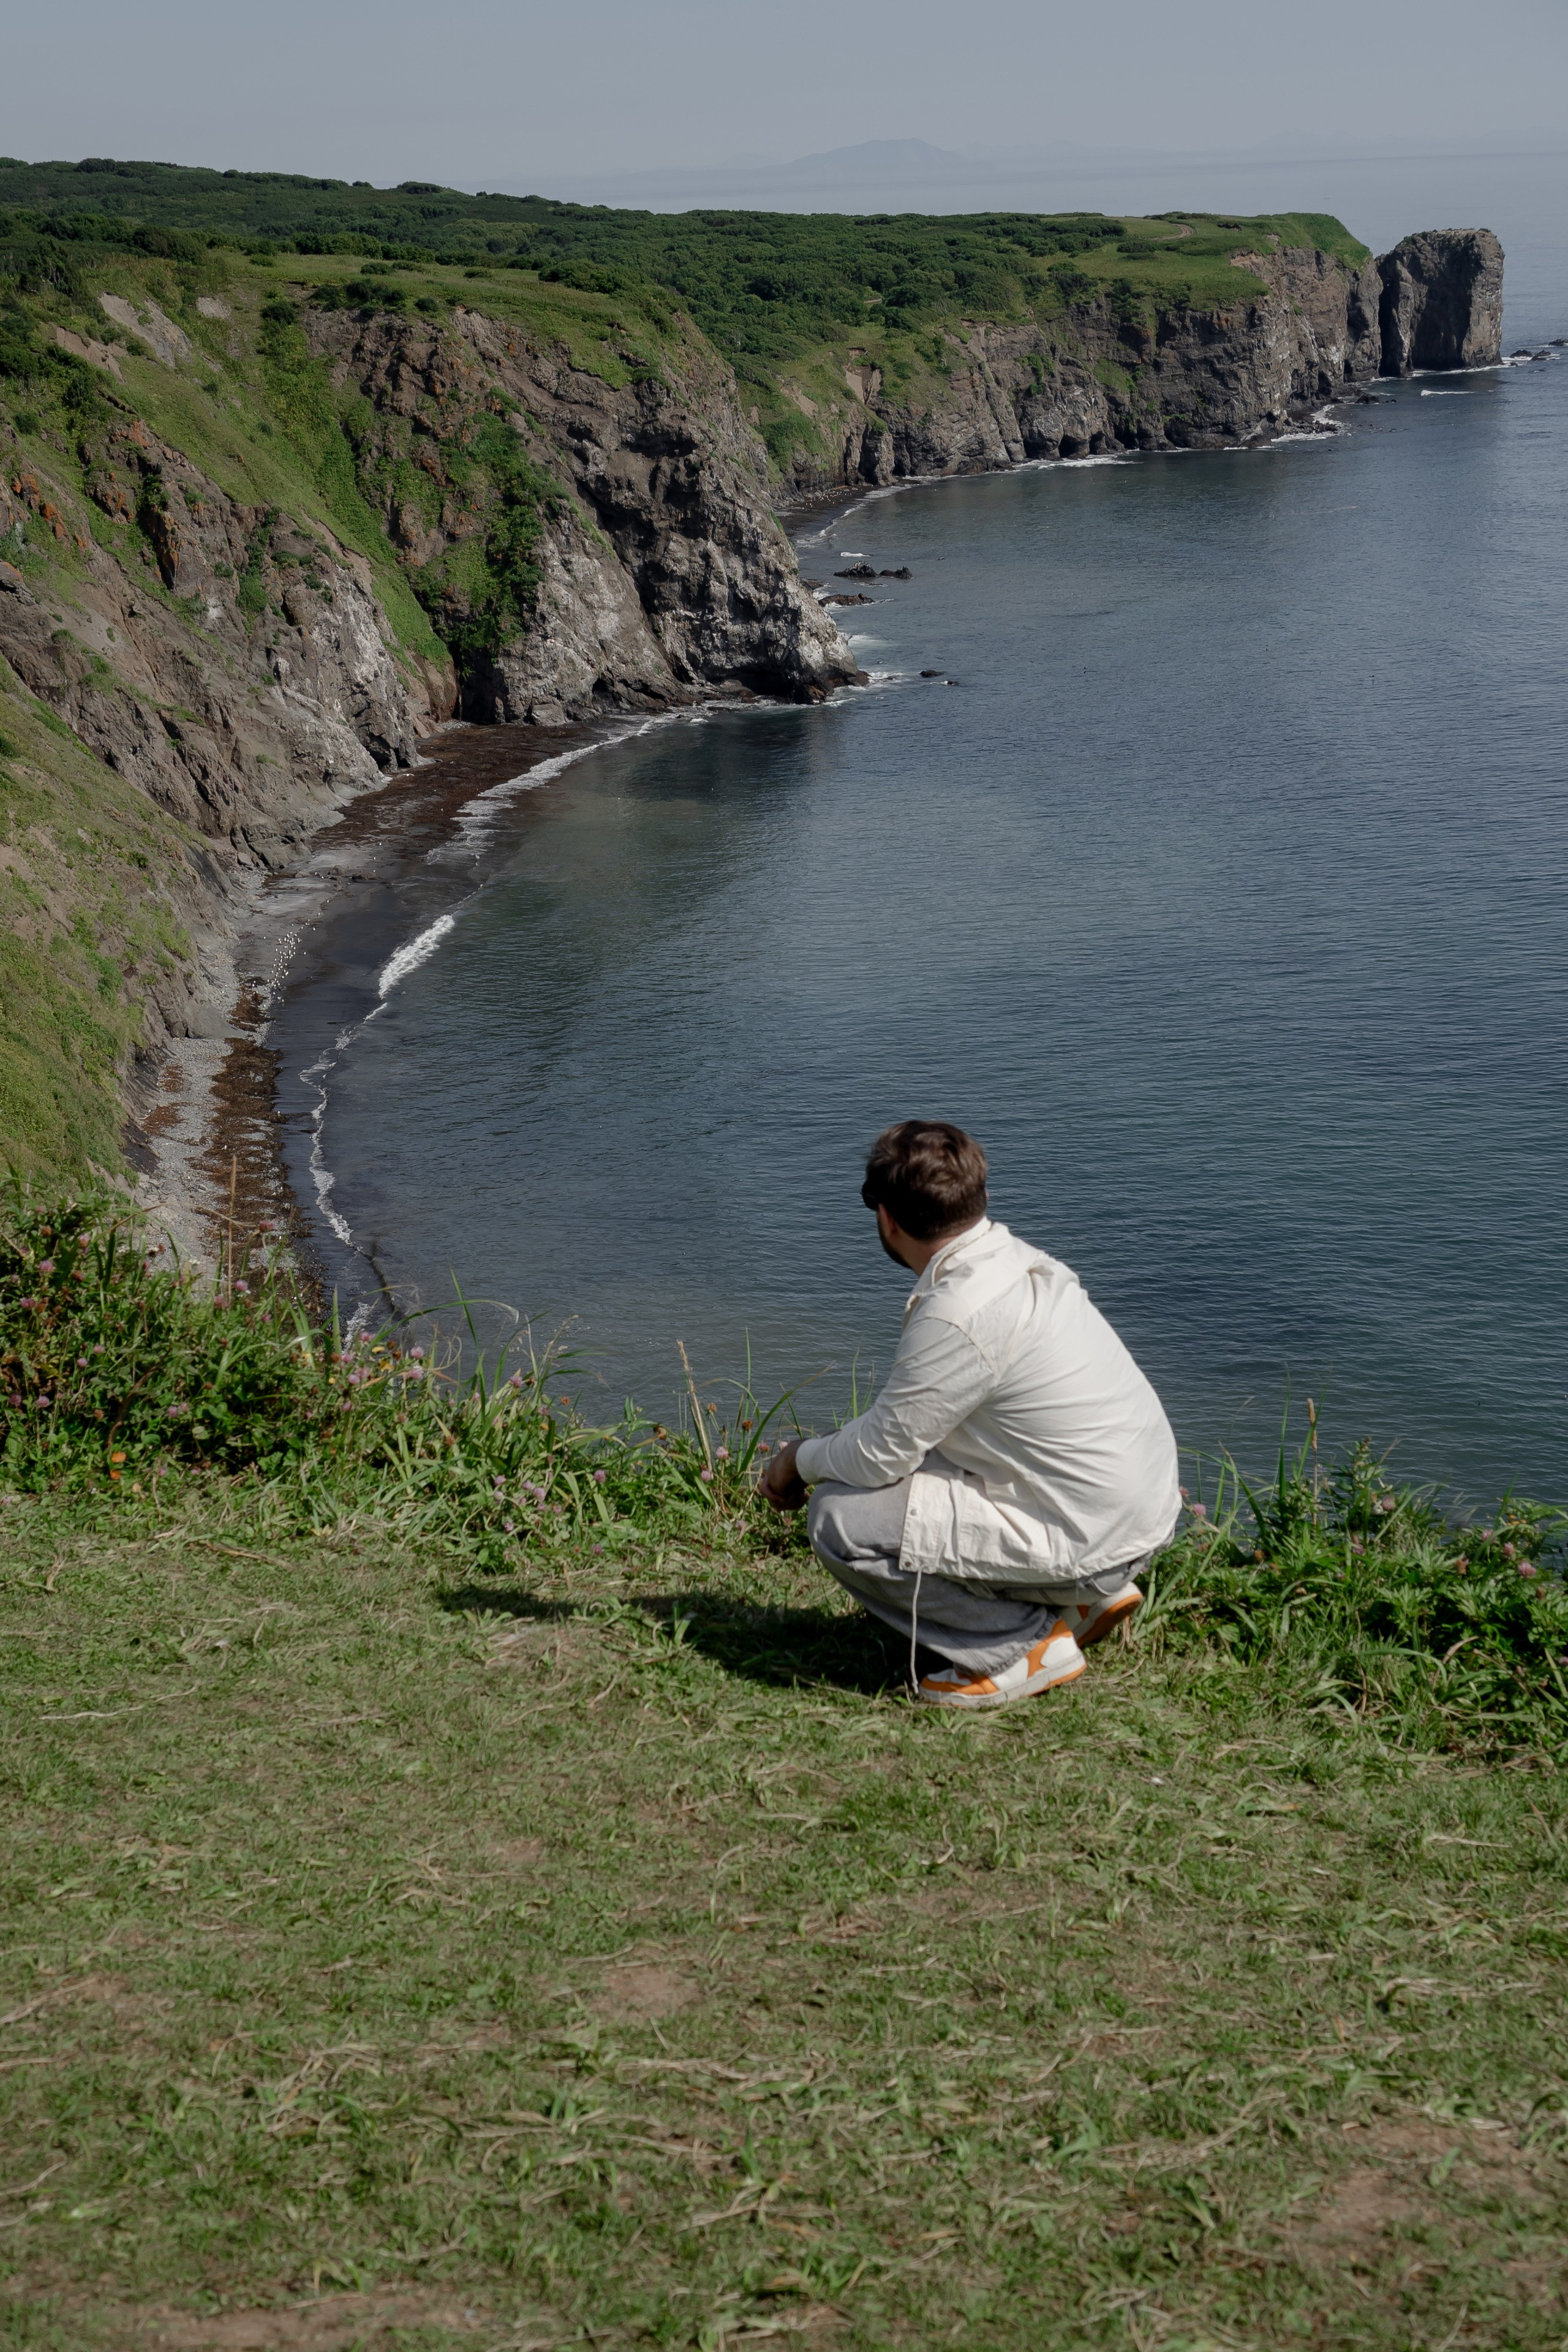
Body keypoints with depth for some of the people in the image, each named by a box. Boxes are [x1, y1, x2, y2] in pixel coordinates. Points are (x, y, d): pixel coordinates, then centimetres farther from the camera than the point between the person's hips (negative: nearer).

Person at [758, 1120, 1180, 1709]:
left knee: (840, 1519, -12)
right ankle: (1085, 1596, 18)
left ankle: (1026, 1644, -2)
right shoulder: (1018, 1260, 5)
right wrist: (825, 1451, 16)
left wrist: (802, 1458, 5)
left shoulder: (959, 1317, -24)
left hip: (1091, 1540, -9)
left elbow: (880, 1455, -15)